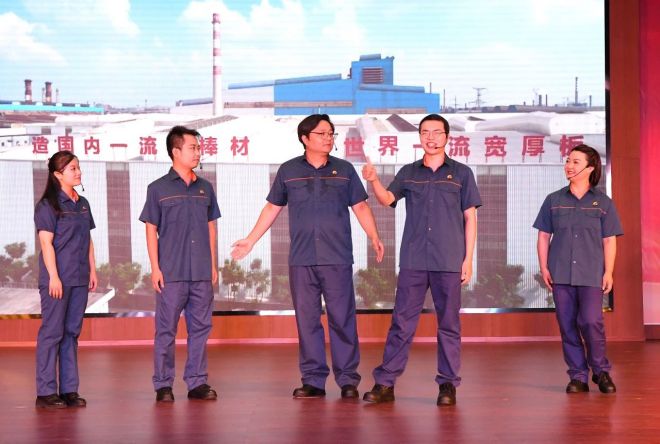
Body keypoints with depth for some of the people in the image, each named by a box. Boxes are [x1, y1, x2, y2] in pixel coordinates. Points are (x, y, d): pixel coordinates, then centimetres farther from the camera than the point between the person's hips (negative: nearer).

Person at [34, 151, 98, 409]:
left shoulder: (82, 204, 14)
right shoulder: (48, 205, -6)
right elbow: (46, 243, -11)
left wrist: (92, 271, 13)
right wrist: (54, 276, -17)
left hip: (79, 279, 7)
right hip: (57, 278, -7)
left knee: (72, 332, 9)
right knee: (52, 332, -4)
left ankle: (69, 389, 14)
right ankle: (46, 392, 0)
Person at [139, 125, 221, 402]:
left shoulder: (205, 188, 12)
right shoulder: (158, 189, 1)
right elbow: (151, 230, 0)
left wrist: (213, 265, 11)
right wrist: (155, 268, -6)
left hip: (201, 274, 4)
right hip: (171, 273, -4)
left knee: (200, 327, 6)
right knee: (166, 330, 0)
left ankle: (197, 382, 14)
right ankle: (163, 385, 7)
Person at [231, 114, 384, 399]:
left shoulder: (344, 170, 8)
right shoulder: (288, 171, 8)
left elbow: (360, 207, 9)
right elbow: (272, 208, 15)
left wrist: (374, 237, -4)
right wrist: (250, 240, 13)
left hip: (337, 258, -1)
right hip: (301, 260, 1)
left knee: (342, 319, -2)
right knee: (307, 320, 4)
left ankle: (348, 380, 5)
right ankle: (313, 380, 11)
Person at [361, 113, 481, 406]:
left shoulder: (461, 173, 6)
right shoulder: (409, 173, 11)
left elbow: (470, 217, 5)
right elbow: (387, 199, -3)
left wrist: (468, 258, -1)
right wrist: (374, 181, -24)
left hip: (448, 261, -1)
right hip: (412, 260, 1)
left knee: (448, 323, 4)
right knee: (402, 321, 1)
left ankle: (448, 384, 11)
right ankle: (385, 382, 3)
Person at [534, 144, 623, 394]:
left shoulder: (603, 203, 6)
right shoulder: (554, 200, 9)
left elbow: (609, 241, 4)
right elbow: (543, 236, 11)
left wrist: (608, 272, -3)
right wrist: (544, 267, 2)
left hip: (591, 274, -2)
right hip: (560, 273, 2)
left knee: (591, 322, -11)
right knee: (567, 325, 2)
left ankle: (601, 371, 9)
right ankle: (578, 376, 11)